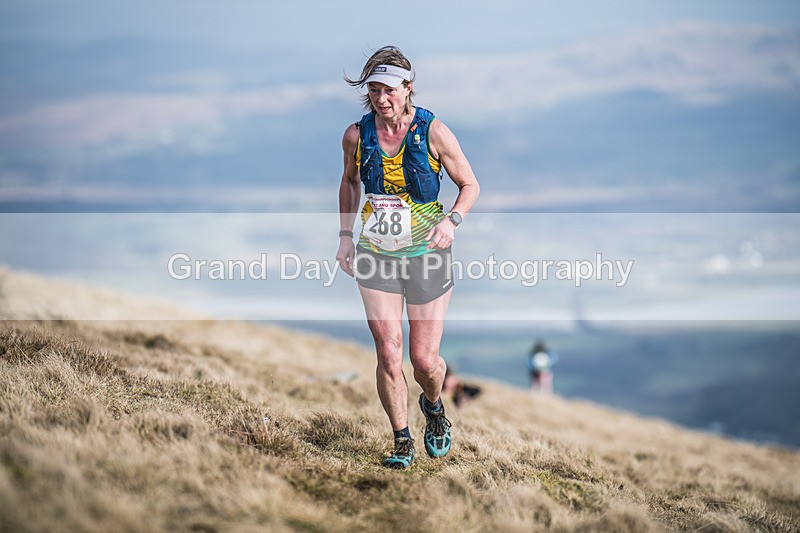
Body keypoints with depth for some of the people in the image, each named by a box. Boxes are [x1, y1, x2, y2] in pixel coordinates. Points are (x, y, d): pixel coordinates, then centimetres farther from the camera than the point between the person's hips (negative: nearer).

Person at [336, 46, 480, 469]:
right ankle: (402, 441, 8)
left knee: (424, 359, 0)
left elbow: (470, 185, 0)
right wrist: (345, 234, 9)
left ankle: (433, 405, 35)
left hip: (426, 253, -2)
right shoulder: (357, 136, -3)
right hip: (375, 253, 2)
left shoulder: (433, 132, -11)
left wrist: (452, 220, -18)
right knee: (388, 352, -8)